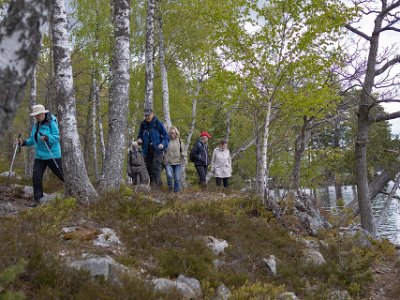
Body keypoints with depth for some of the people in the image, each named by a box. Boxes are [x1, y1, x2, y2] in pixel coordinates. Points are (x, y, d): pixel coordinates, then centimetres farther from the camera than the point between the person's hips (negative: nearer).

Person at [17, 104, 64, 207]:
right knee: (36, 176, -2)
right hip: (40, 155, 6)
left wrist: (46, 138, -36)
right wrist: (24, 142, -3)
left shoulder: (51, 123, -12)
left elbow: (56, 137, -20)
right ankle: (37, 198, 8)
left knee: (61, 175, 2)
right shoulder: (36, 125, 10)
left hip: (52, 155, -6)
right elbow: (32, 140, 14)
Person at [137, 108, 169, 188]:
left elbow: (166, 136, -2)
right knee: (149, 167, 8)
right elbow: (140, 135, 22)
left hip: (157, 149, -5)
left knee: (156, 166, -13)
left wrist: (163, 144, -18)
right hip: (147, 150, 5)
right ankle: (151, 181, 17)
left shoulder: (157, 123, -4)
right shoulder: (143, 124, 9)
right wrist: (139, 139, -1)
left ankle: (156, 183, -16)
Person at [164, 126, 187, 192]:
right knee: (169, 176, -20)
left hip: (178, 162, 2)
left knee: (177, 178, -1)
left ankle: (176, 191, 15)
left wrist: (184, 158, -1)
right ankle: (170, 188, 4)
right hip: (168, 162, -1)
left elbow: (182, 151, 11)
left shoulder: (179, 141, 9)